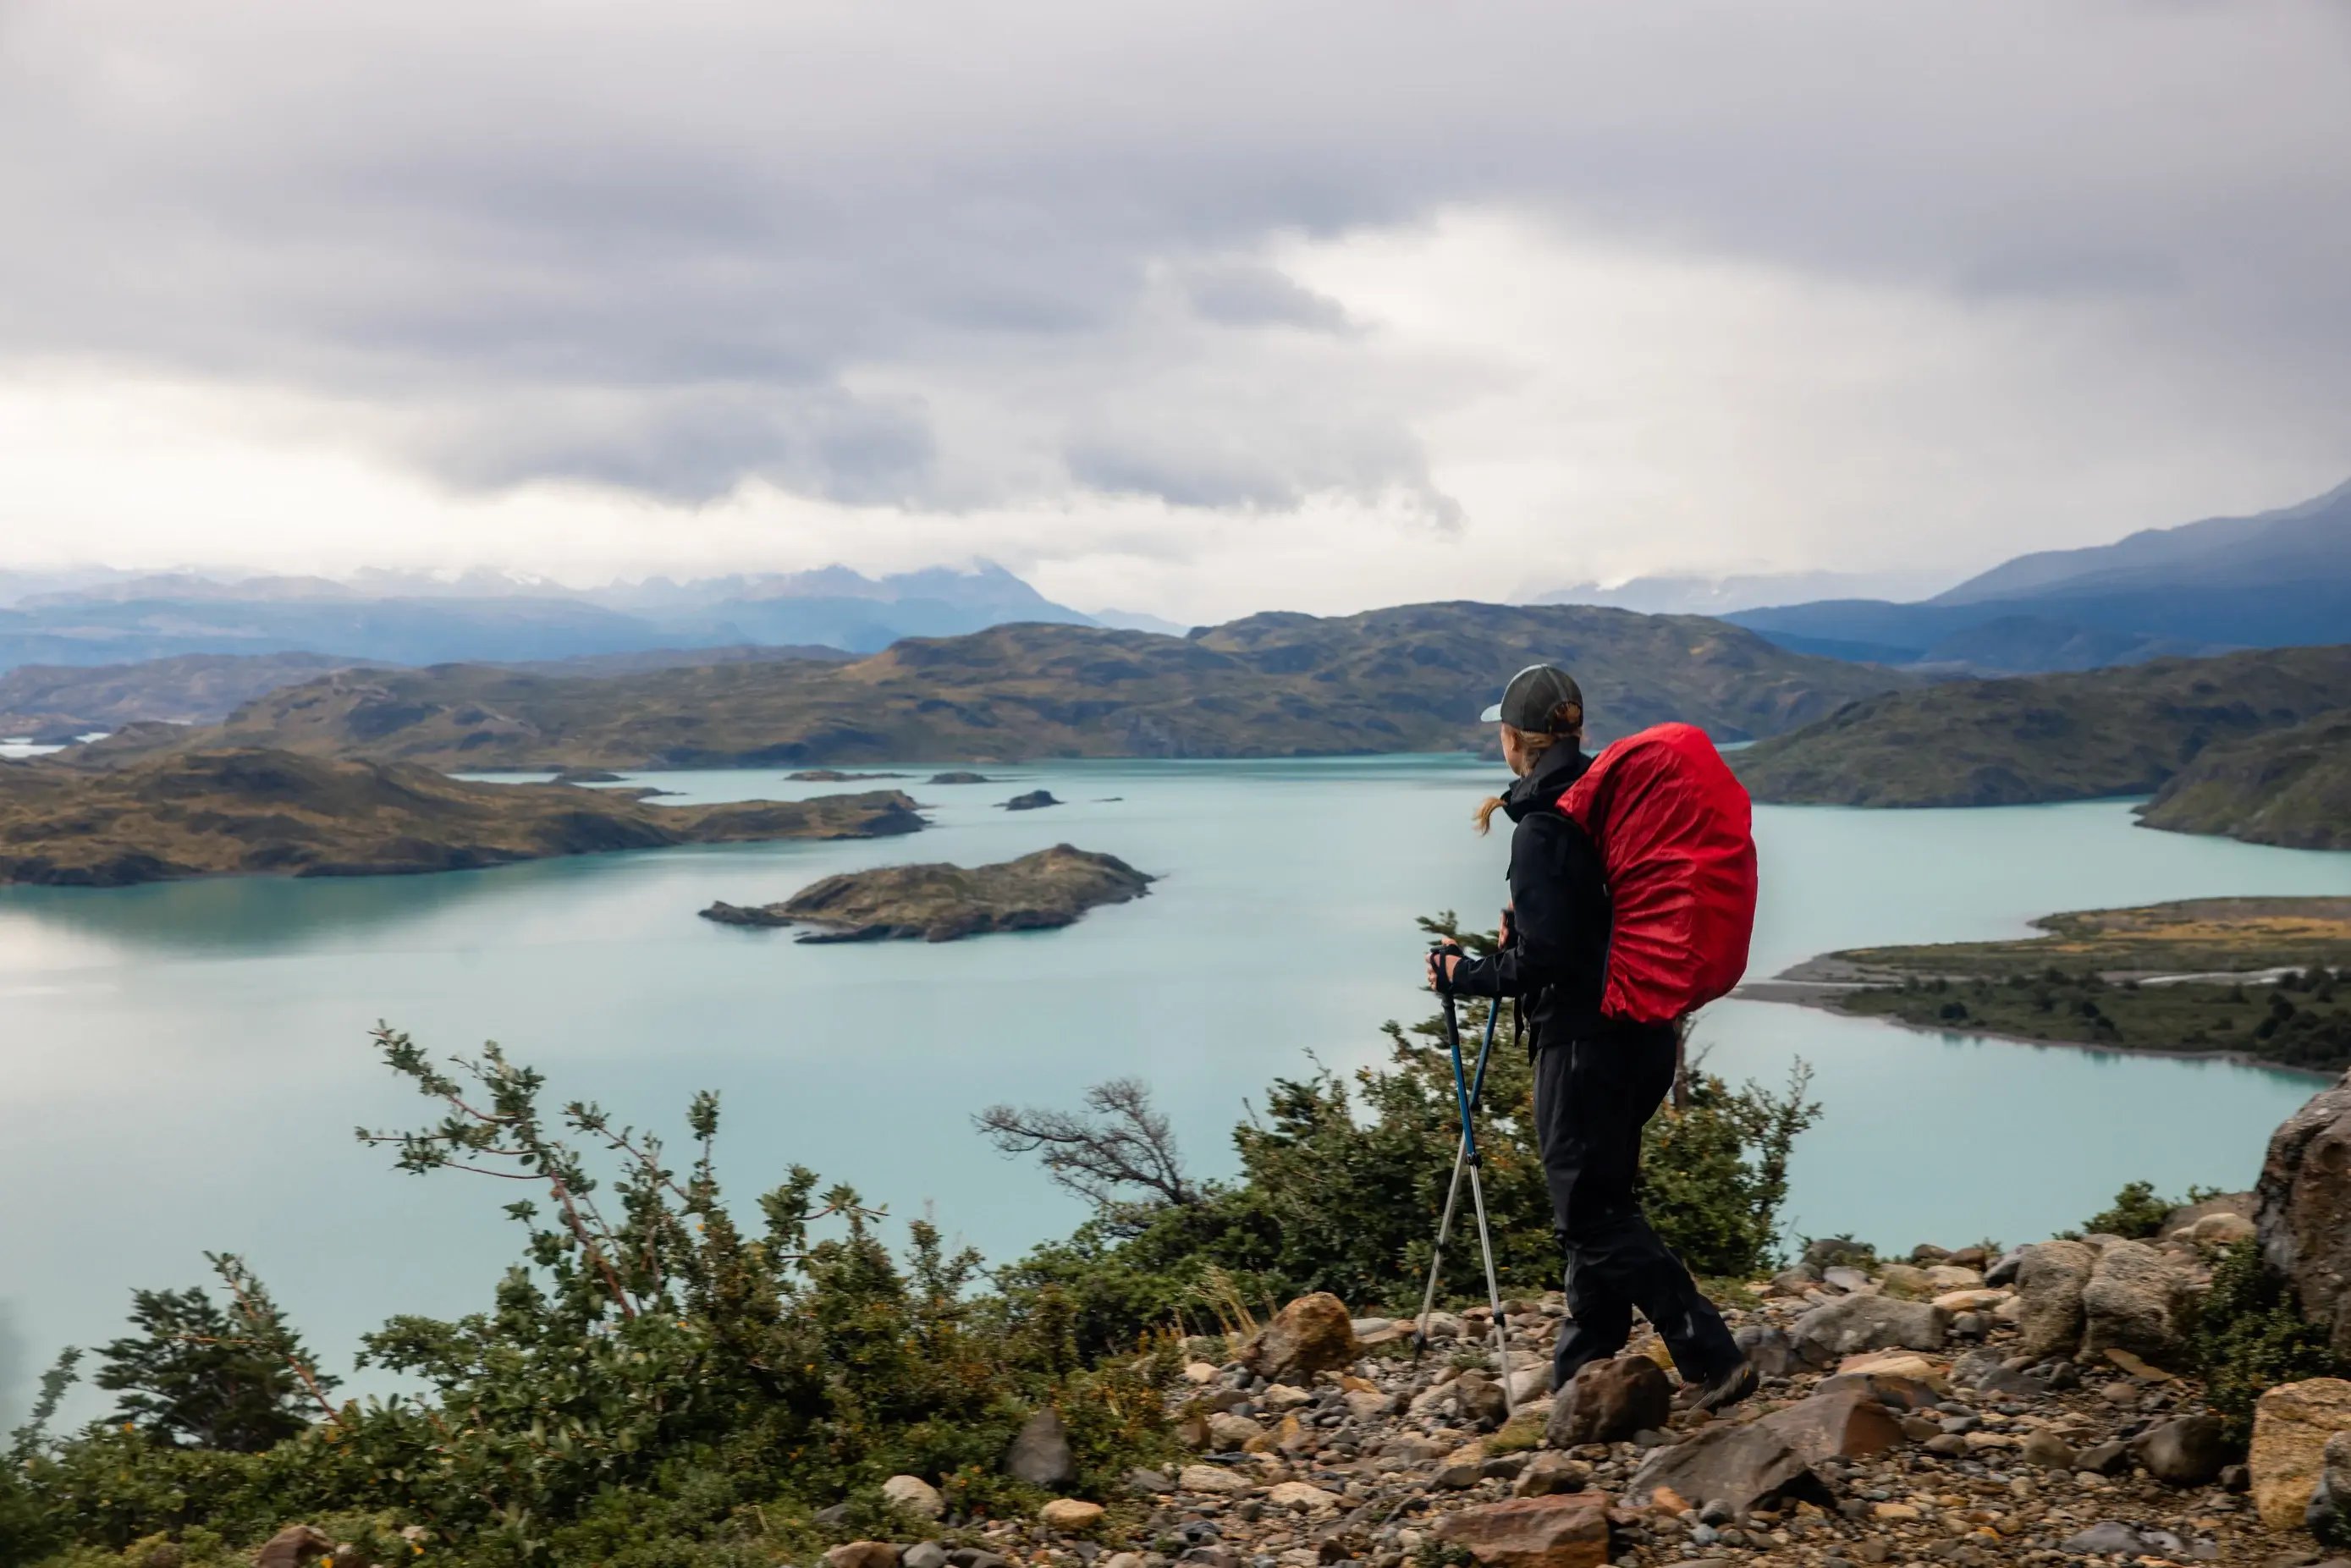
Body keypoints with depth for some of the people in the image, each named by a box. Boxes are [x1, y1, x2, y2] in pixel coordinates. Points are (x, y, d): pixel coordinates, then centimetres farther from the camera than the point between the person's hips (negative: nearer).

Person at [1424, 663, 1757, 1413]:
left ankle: (1712, 1361, -6)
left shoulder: (1543, 826, -17)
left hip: (1581, 1036, -9)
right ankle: (1581, 1375, 25)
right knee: (1598, 1206, 17)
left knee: (1595, 1216, -2)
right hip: (1643, 1033, 9)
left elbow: (1543, 961, -20)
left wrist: (1465, 976, -5)